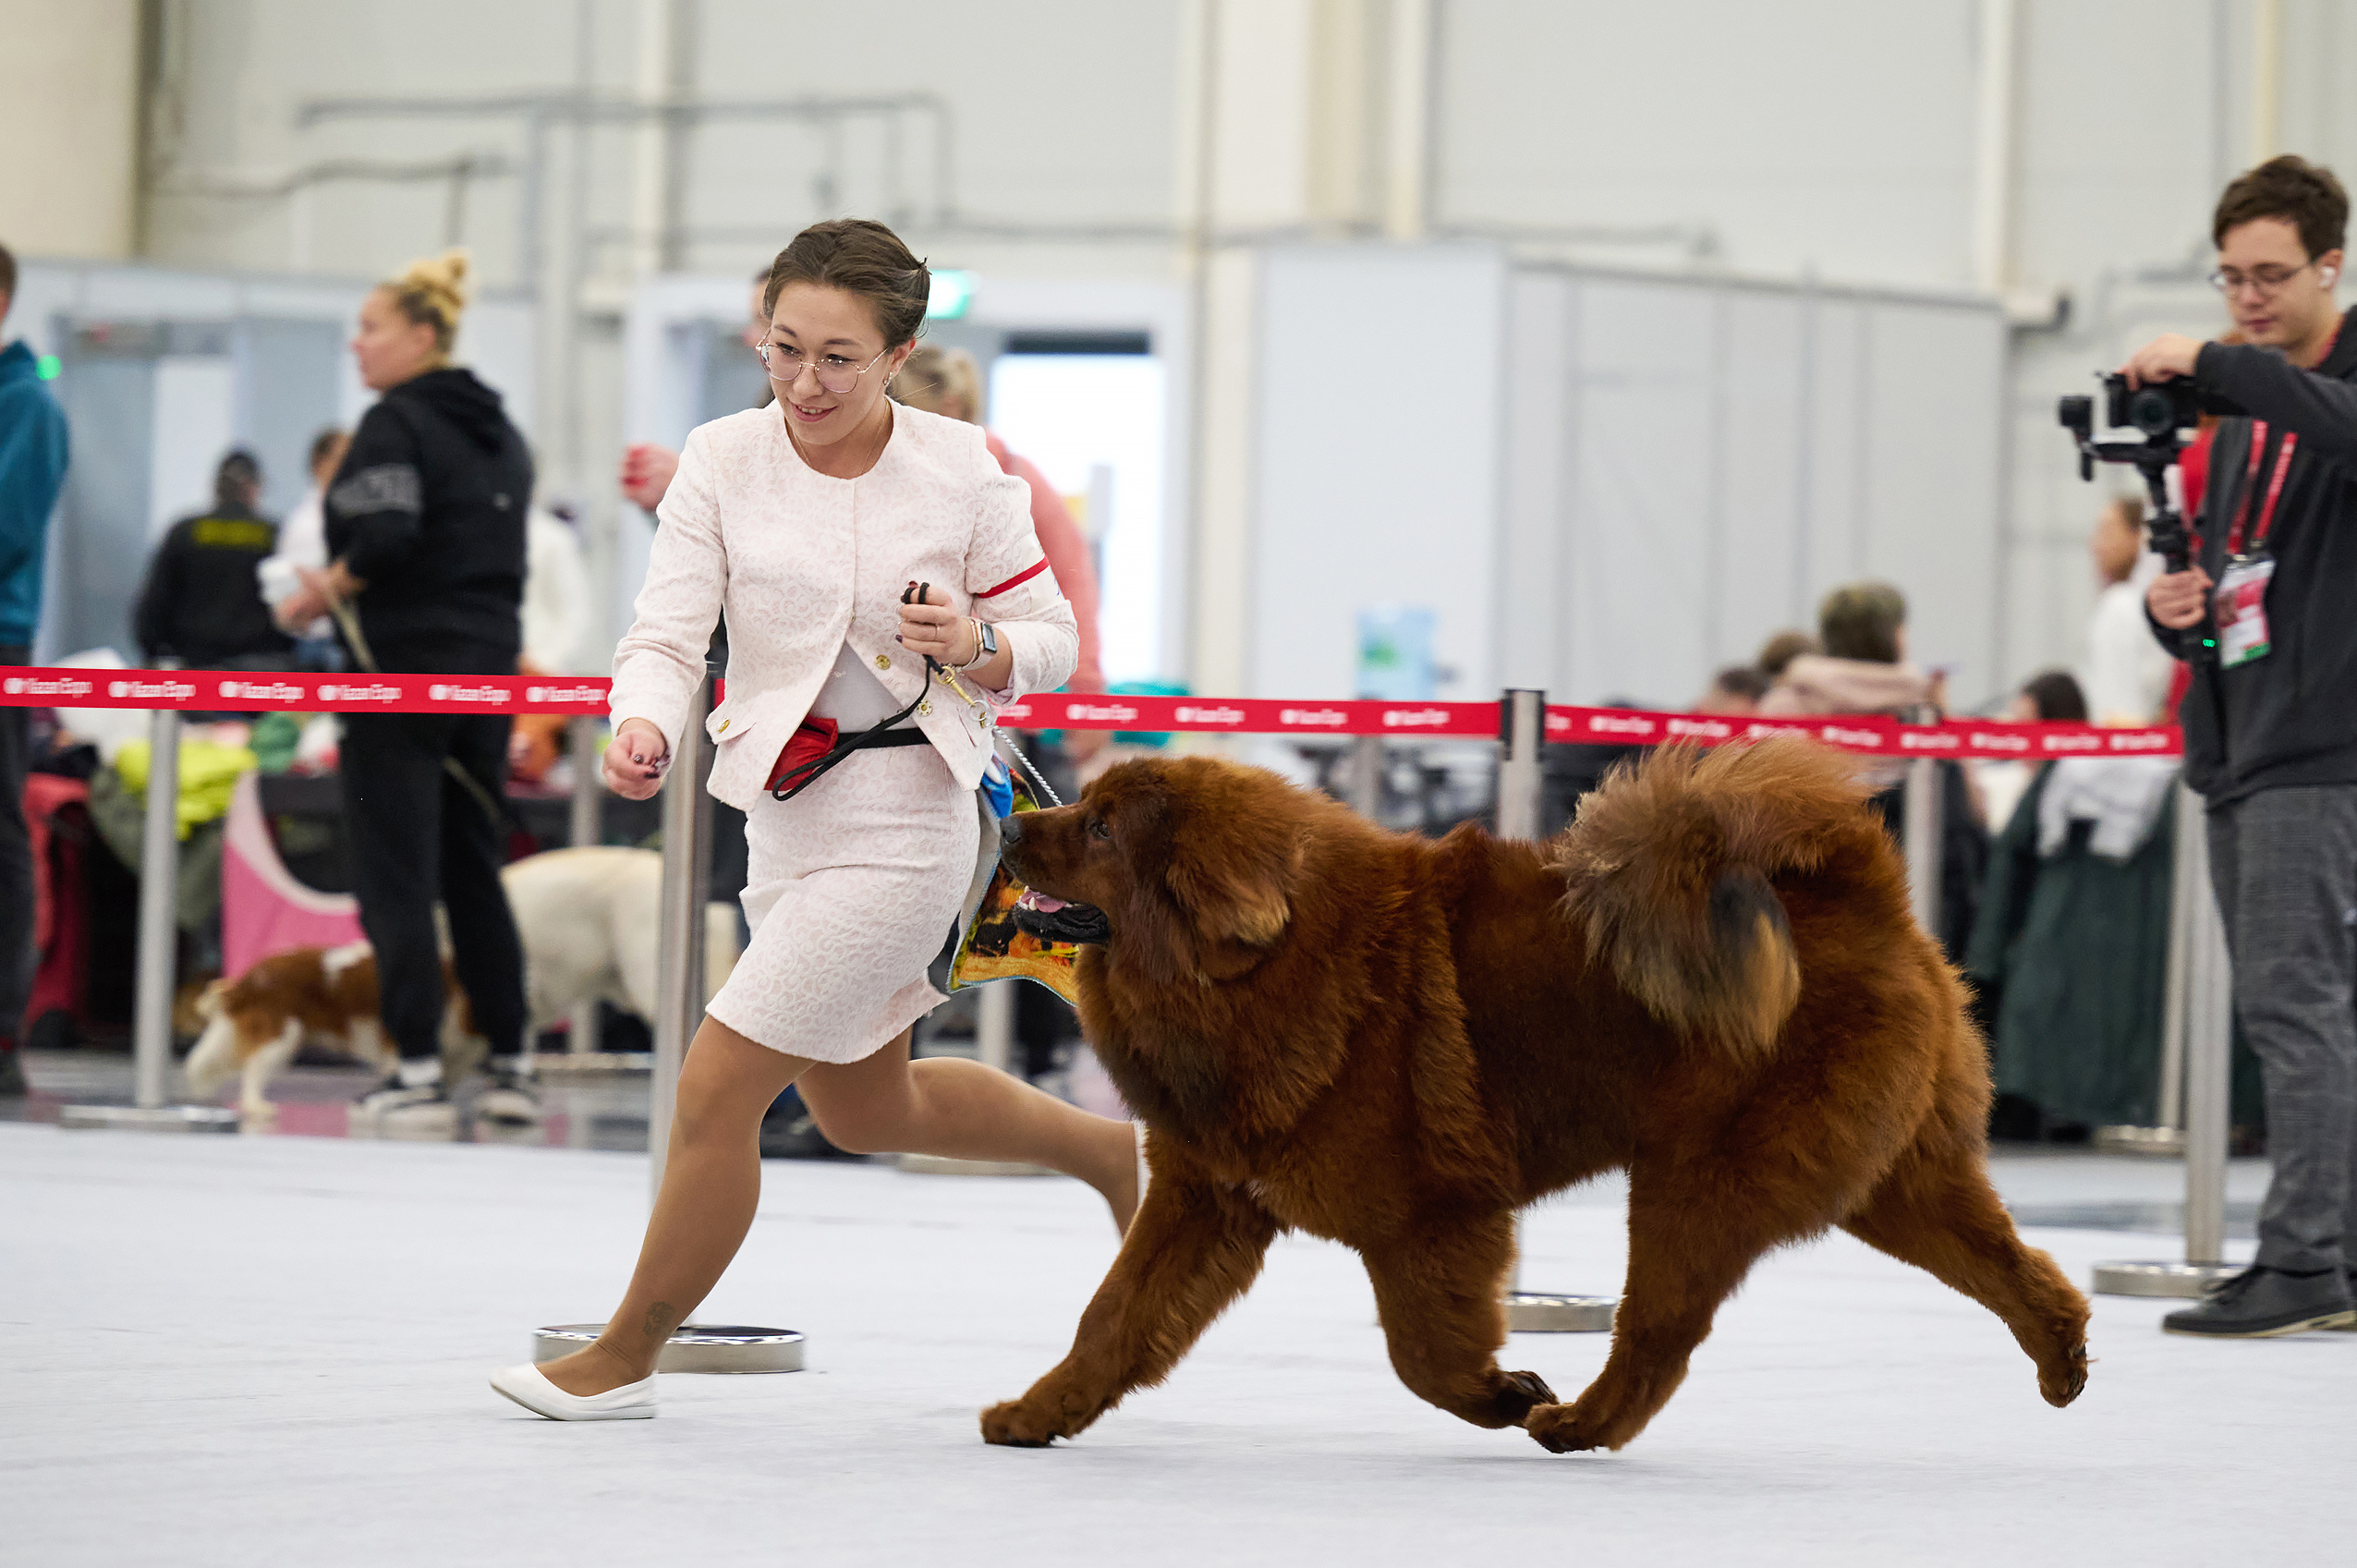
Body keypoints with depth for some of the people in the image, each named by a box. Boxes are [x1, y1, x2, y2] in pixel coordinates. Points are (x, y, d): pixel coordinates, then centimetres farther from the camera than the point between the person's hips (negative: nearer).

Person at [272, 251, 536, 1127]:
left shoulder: (395, 424, -10)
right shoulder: (500, 432, 15)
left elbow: (387, 536, -24)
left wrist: (327, 588, -8)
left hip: (402, 667, -8)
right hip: (490, 661, 8)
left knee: (396, 875, -4)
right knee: (476, 871, 12)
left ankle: (419, 1069, -7)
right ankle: (510, 1066, 10)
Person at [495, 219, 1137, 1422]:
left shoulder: (961, 470, -11)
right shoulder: (723, 462, -5)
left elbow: (1049, 638, 0)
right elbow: (666, 633, -11)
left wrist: (974, 646, -22)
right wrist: (644, 730, -32)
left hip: (903, 823, -6)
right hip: (785, 814, 6)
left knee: (715, 1089, -8)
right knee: (865, 1107, 23)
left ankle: (626, 1356, 10)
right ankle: (1106, 1150, 46)